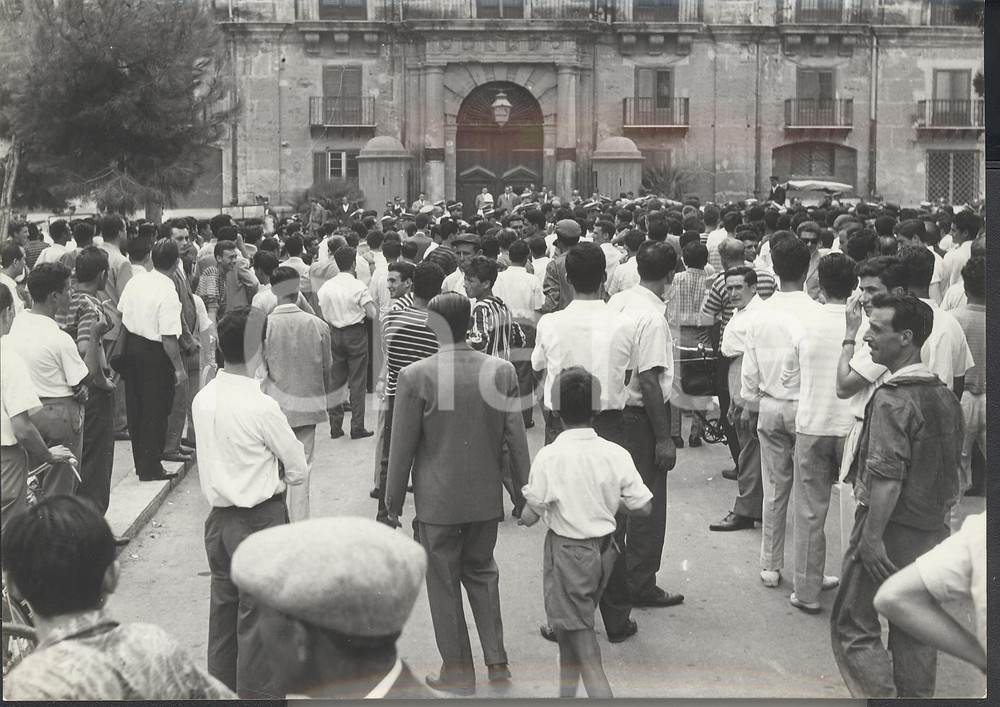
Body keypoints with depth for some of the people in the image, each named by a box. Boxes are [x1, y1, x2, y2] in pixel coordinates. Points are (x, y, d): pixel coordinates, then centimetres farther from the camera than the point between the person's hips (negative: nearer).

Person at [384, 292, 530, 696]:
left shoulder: (415, 377, -15)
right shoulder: (502, 371, -6)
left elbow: (402, 447, -9)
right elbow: (516, 439, -1)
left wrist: (393, 502, 2)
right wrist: (522, 493, 11)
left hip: (437, 500, -3)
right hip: (486, 496, 4)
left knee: (444, 583, 11)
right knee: (481, 571, 23)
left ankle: (459, 670, 20)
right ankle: (496, 660, 22)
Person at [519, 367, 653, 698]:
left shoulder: (549, 457, -18)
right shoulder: (616, 454, -9)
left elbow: (530, 516, -14)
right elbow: (643, 507, -6)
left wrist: (522, 515, 9)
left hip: (568, 551, -5)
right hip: (604, 548, 5)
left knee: (580, 636, 4)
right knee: (574, 625, 23)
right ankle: (566, 693, 34)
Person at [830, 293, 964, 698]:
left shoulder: (892, 399, -18)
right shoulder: (945, 396, 7)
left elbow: (886, 478, -24)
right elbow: (954, 471, 15)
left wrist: (871, 538, -20)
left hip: (893, 530, -8)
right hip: (933, 534, 8)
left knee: (854, 627, 1)